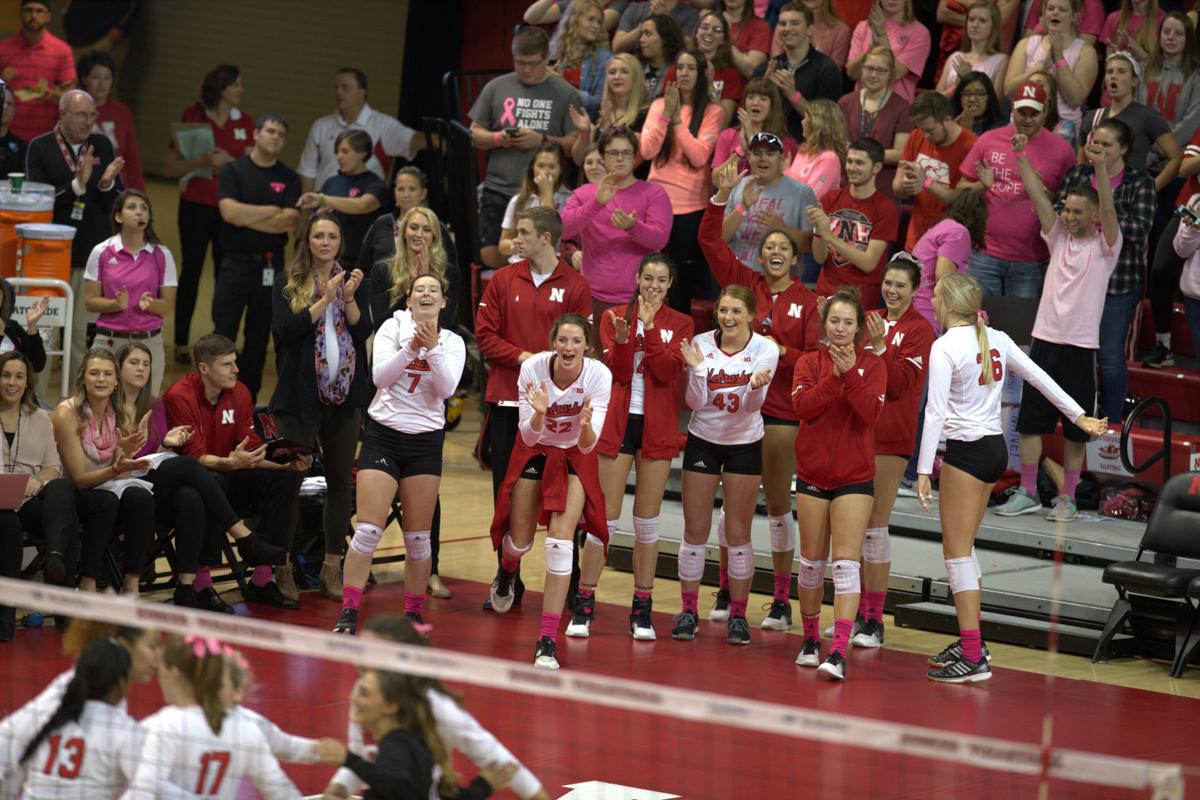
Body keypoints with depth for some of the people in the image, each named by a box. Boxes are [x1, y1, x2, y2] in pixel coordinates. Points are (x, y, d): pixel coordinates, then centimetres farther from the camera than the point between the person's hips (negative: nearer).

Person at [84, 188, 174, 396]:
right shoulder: (101, 253, 1)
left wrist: (149, 303, -16)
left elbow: (169, 307, 5)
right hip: (109, 340, -1)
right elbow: (90, 302, 3)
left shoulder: (162, 255, 3)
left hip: (149, 341, 1)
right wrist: (117, 304, -16)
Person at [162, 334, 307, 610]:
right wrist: (229, 463, -40)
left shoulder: (239, 393, 4)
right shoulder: (179, 398, -15)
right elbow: (195, 456, -21)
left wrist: (286, 462, -16)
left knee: (283, 478, -16)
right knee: (212, 483, -40)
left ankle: (263, 579, -15)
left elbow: (252, 449, 2)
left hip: (227, 474, 6)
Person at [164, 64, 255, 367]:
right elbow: (170, 168, -5)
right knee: (191, 273, 2)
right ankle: (181, 344, 9)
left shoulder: (245, 123, 6)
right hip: (196, 206, -2)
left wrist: (228, 161, -16)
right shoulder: (193, 117, -2)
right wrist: (202, 161, -20)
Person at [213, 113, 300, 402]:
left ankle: (248, 399, 16)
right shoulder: (233, 170, 1)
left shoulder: (289, 179, 7)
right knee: (223, 334, -6)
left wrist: (246, 218, -10)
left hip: (270, 266, 2)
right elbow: (229, 211, -14)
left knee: (259, 336, 8)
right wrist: (272, 211, -9)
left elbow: (290, 222, -7)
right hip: (235, 261, -2)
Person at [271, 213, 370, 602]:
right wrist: (325, 299, -17)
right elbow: (285, 329, -13)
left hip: (345, 395, 4)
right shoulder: (288, 282, 1)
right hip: (300, 395, -4)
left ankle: (332, 570, 12)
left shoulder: (351, 280, 10)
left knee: (341, 481, 5)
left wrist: (349, 297, -14)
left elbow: (363, 332, 1)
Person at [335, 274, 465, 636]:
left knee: (418, 537, 4)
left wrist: (432, 346, -21)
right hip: (383, 434, -2)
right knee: (368, 530, -10)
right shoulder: (393, 327, 0)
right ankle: (348, 613, -7)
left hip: (426, 441, 2)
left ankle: (413, 613, 17)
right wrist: (411, 347, -24)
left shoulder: (452, 342, 5)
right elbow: (380, 376, -12)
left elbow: (447, 388, -10)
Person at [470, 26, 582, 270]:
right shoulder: (496, 88, 11)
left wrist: (541, 140, -15)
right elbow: (475, 133, 12)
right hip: (499, 189, 2)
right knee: (491, 258, -3)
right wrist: (497, 138, -8)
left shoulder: (566, 94, 4)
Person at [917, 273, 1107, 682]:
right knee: (960, 547, 19)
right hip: (996, 447, 8)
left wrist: (924, 471, -19)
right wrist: (1079, 417, 21)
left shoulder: (945, 348, -14)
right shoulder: (995, 339, 7)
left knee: (957, 552, -4)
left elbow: (935, 412, -18)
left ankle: (973, 659, -7)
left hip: (967, 451, -8)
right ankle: (971, 642, 24)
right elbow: (1040, 378, 12)